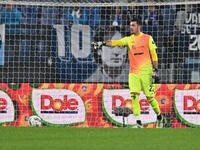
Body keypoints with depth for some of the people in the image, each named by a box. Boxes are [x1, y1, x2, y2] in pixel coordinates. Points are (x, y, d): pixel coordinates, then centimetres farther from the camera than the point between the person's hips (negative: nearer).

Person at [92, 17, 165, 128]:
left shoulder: (148, 38, 2)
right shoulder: (128, 39, 10)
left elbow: (154, 55, 2)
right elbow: (116, 43, -5)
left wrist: (155, 71, -4)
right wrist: (103, 43, -23)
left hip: (146, 72, -3)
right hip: (133, 72, 3)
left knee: (149, 97, -1)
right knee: (134, 95, -13)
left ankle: (159, 117, 23)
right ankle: (138, 122, -10)